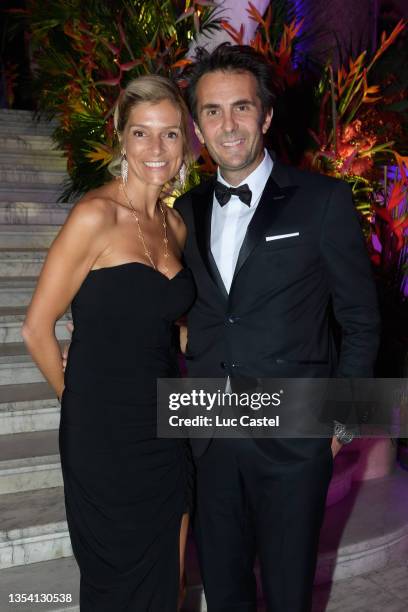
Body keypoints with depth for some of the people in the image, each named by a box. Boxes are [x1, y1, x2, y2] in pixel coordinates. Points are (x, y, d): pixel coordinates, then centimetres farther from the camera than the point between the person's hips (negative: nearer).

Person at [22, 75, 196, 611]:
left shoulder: (175, 225, 5)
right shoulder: (96, 215, -16)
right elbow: (37, 328, -12)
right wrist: (78, 399, 0)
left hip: (164, 427, 6)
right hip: (105, 433, -6)